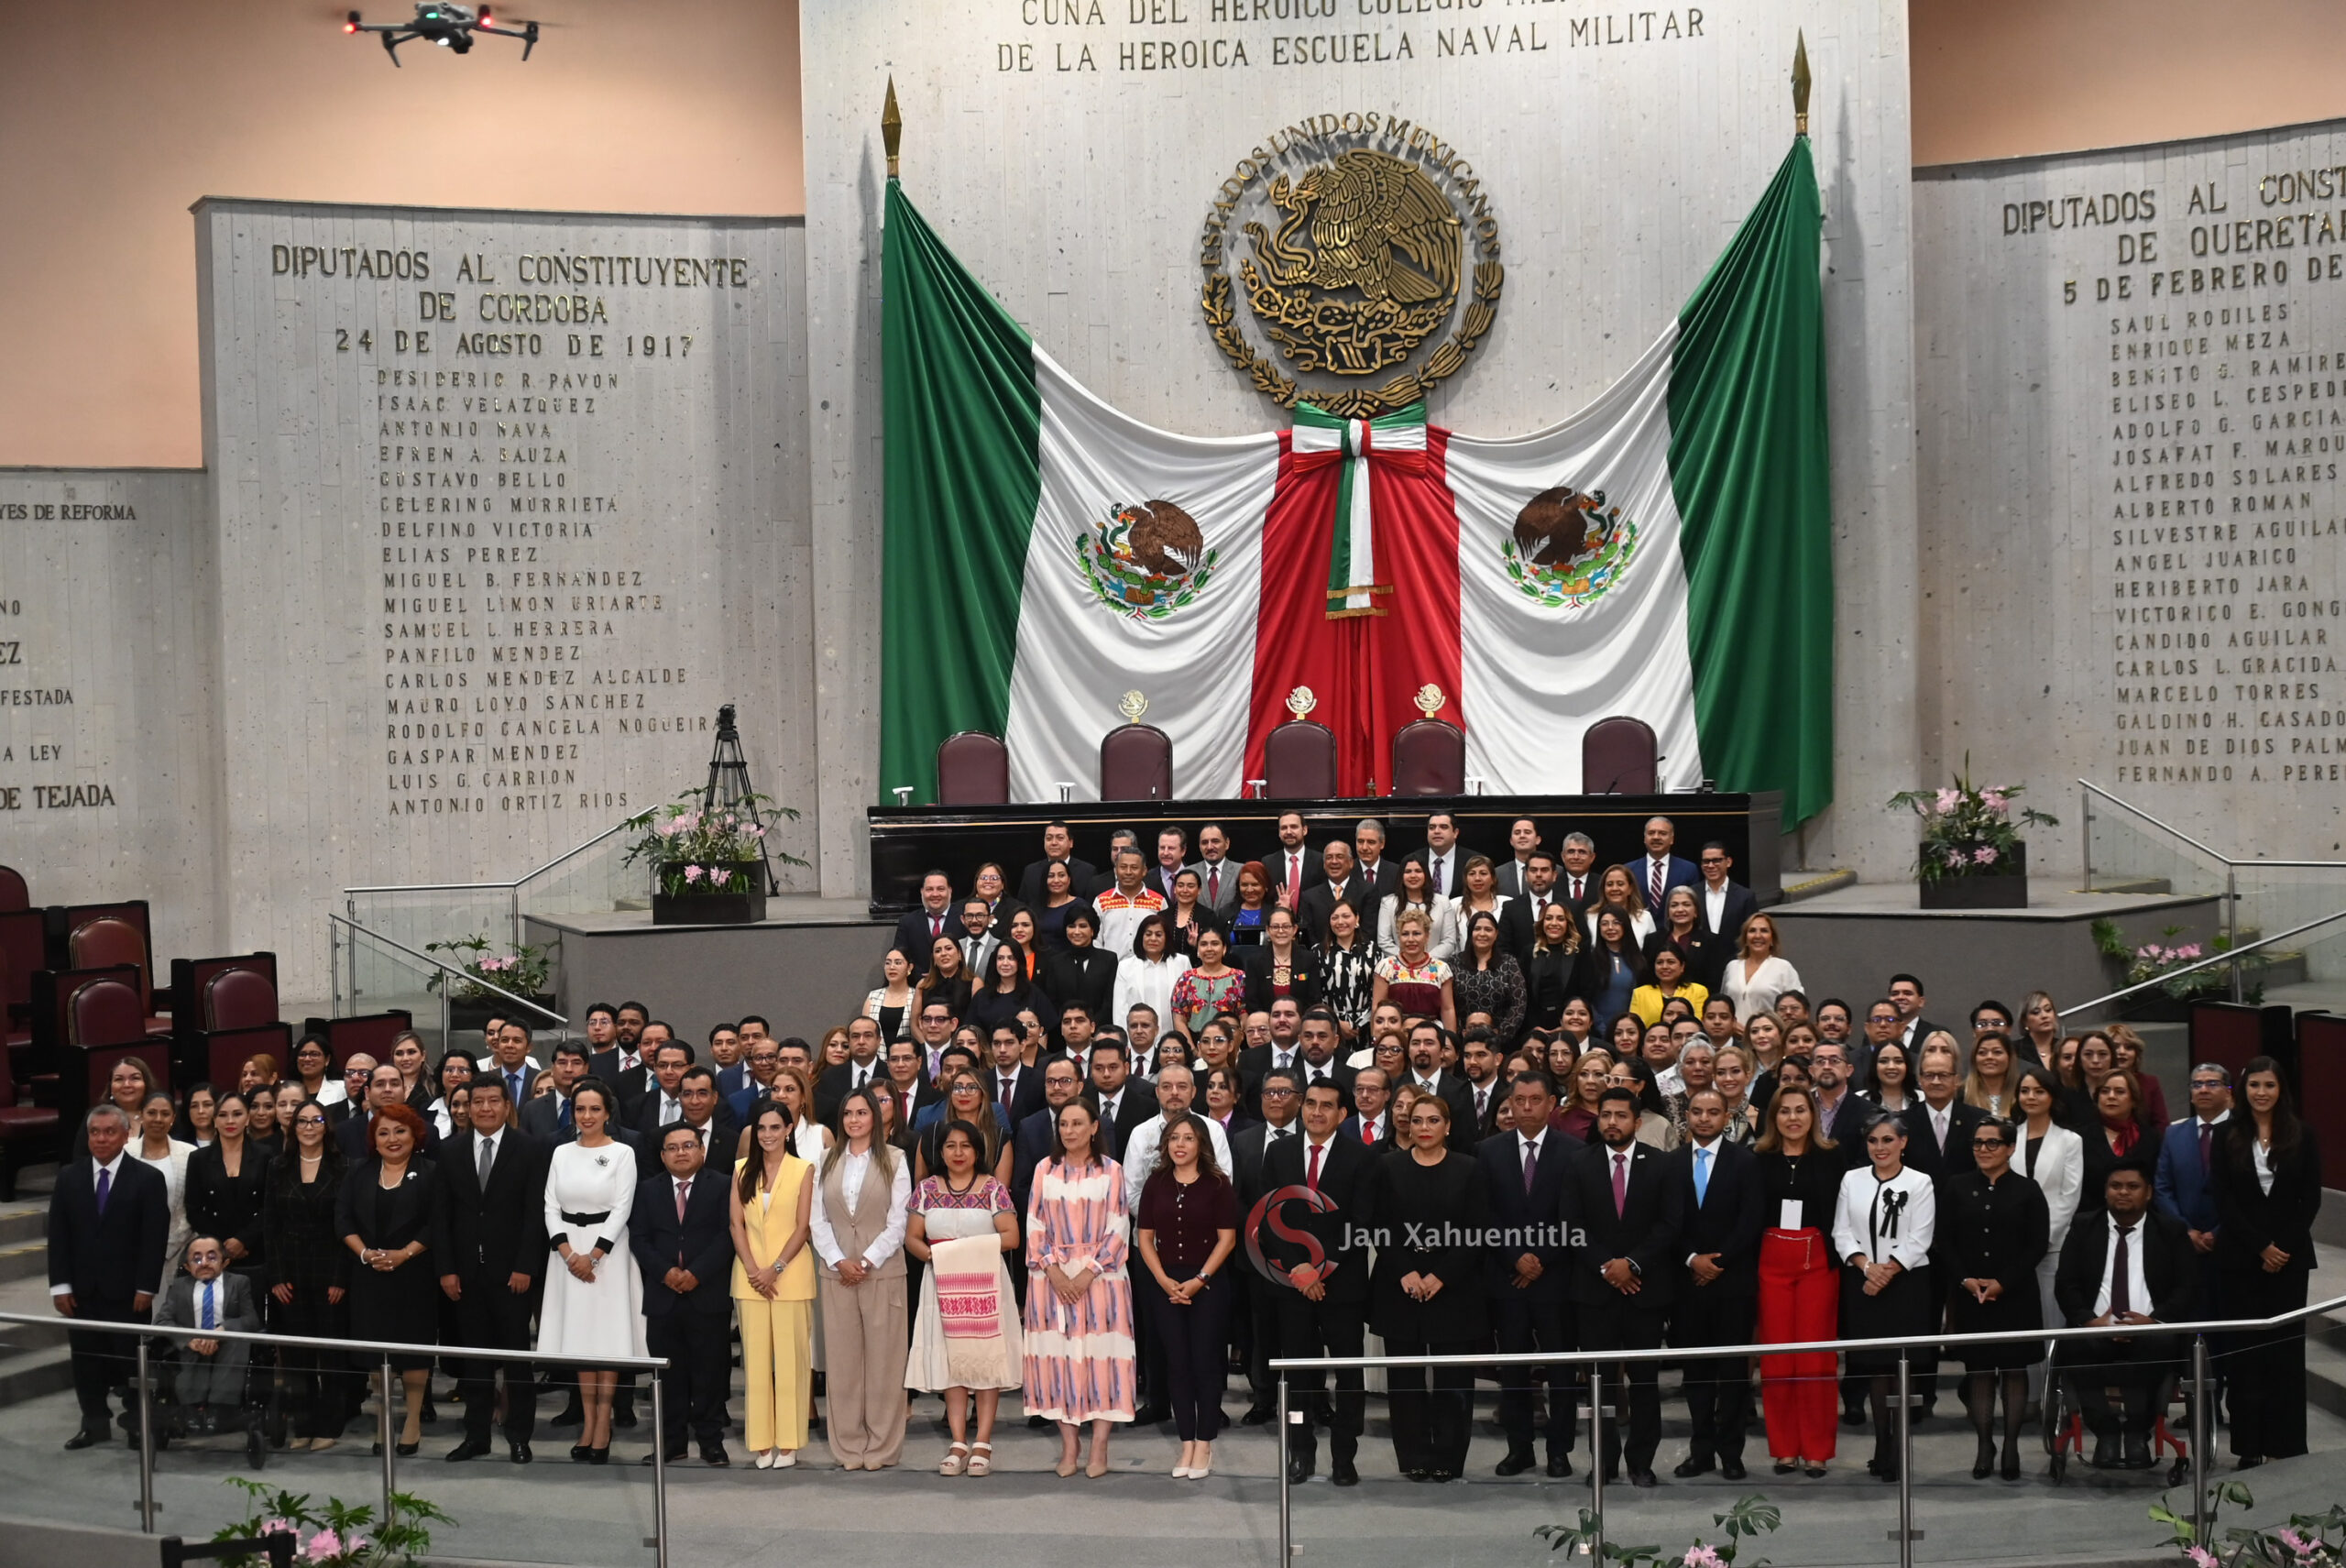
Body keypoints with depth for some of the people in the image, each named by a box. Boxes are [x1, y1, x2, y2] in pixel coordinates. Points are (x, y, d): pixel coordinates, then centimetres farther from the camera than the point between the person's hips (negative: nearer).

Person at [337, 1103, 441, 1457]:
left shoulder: (429, 1173, 0)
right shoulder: (360, 1173, 10)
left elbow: (435, 1224, -7)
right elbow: (343, 1218, 4)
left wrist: (404, 1254, -16)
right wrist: (365, 1252, -10)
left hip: (413, 1275, -3)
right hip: (369, 1276, 3)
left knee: (413, 1346, -2)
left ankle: (413, 1423, 7)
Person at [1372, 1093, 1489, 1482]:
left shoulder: (1468, 1170, 3)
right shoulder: (1389, 1167, 5)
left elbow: (1476, 1233, -2)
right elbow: (1380, 1227, 1)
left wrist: (1441, 1276, -11)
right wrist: (1405, 1273, -11)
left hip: (1452, 1288, -1)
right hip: (1399, 1287, 1)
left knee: (1453, 1377, 1)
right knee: (1405, 1376, 3)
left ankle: (1448, 1459, 10)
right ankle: (1414, 1458, 12)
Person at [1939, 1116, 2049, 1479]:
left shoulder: (2027, 1191, 1)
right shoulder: (1956, 1188, 6)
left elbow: (2038, 1245, -3)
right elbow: (1945, 1241, 4)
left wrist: (2003, 1283, -12)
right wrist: (1966, 1280, -9)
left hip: (2015, 1295, -1)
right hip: (1969, 1295, 1)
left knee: (2015, 1368, 2)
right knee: (1979, 1370, 3)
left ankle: (2011, 1446, 9)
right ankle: (1984, 1446, 9)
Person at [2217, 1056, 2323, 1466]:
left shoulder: (2301, 1136, 3)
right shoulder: (2228, 1136, 2)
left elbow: (2311, 1198, 2)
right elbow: (2224, 1199, -1)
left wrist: (2284, 1248, -8)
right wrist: (2261, 1247, -8)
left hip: (2289, 1256, 0)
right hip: (2240, 1257, 0)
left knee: (2287, 1347, 0)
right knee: (2246, 1348, 0)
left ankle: (2286, 1444, 6)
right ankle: (2250, 1445, 5)